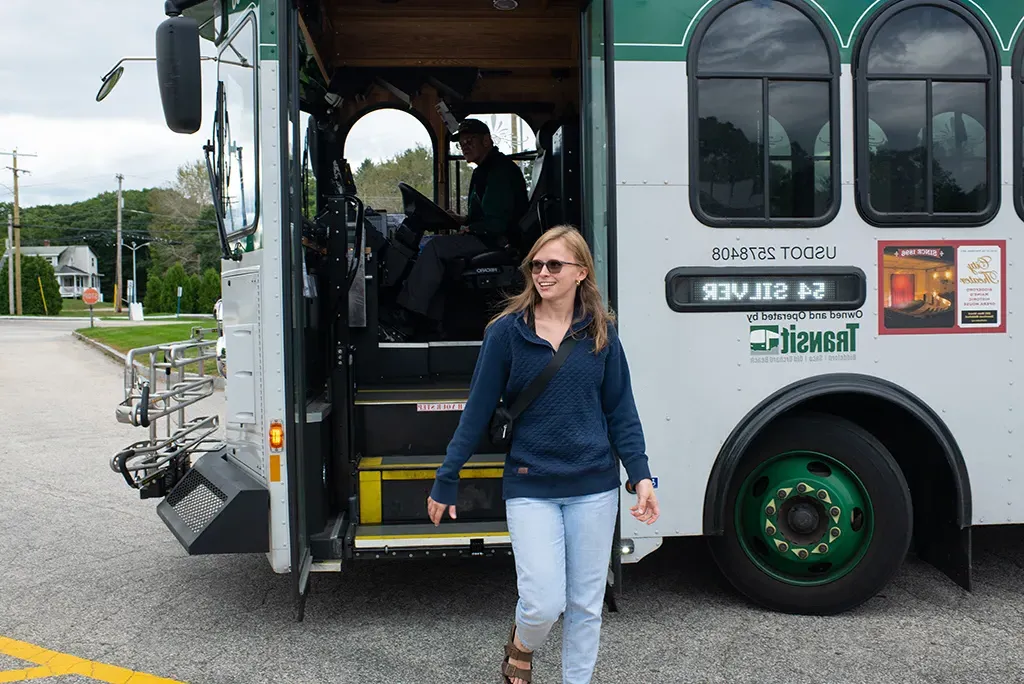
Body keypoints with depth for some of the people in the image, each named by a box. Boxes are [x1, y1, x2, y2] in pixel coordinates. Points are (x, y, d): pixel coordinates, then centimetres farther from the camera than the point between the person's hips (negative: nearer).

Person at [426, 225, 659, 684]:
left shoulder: (601, 333, 1)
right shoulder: (507, 331, -4)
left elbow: (621, 411, 5)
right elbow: (477, 410, -2)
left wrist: (641, 475, -6)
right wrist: (445, 482, 0)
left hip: (593, 487, 2)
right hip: (530, 488, -2)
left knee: (585, 604, 11)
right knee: (544, 603, -7)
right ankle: (521, 645, 29)